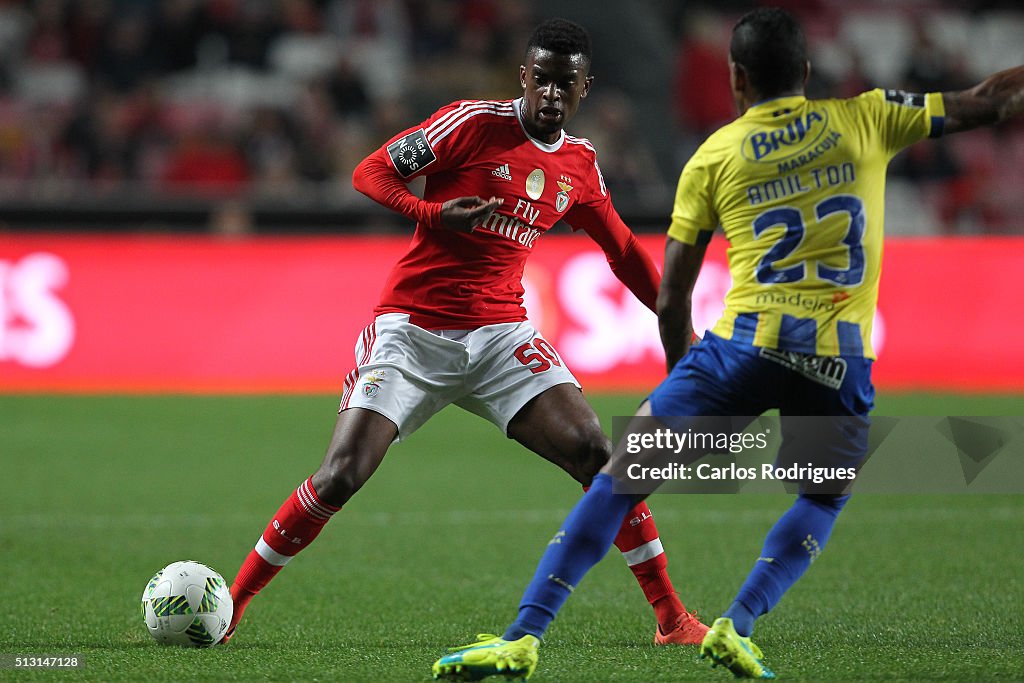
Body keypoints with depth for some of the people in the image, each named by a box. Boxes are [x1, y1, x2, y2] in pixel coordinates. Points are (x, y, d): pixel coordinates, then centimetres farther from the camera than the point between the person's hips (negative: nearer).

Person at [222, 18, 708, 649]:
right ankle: (232, 603, 2)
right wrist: (433, 212, -24)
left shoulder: (580, 165, 8)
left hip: (502, 336, 4)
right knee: (340, 476, -15)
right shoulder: (474, 122, -7)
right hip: (412, 330, -4)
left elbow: (623, 251, 22)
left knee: (598, 455, -13)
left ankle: (673, 619, -3)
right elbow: (370, 172, -6)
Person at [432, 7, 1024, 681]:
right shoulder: (865, 120, 12)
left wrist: (682, 370, 28)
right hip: (839, 365, 1)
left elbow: (671, 302, 13)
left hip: (744, 345, -1)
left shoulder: (713, 157, 12)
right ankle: (738, 627, 6)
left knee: (623, 473, 3)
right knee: (824, 499, 27)